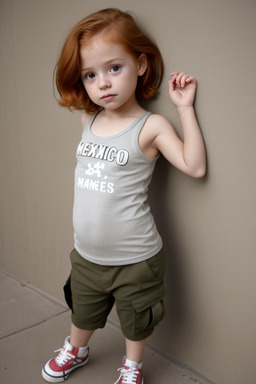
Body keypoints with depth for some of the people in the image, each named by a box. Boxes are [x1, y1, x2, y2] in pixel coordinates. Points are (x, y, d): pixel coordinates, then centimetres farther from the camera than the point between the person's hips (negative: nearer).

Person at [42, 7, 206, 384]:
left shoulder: (151, 126, -16)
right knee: (82, 312, 29)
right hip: (86, 254, 5)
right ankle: (76, 350, 59)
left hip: (135, 260, -5)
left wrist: (185, 108, -23)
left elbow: (195, 166, -22)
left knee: (135, 322, 21)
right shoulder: (88, 119, 0)